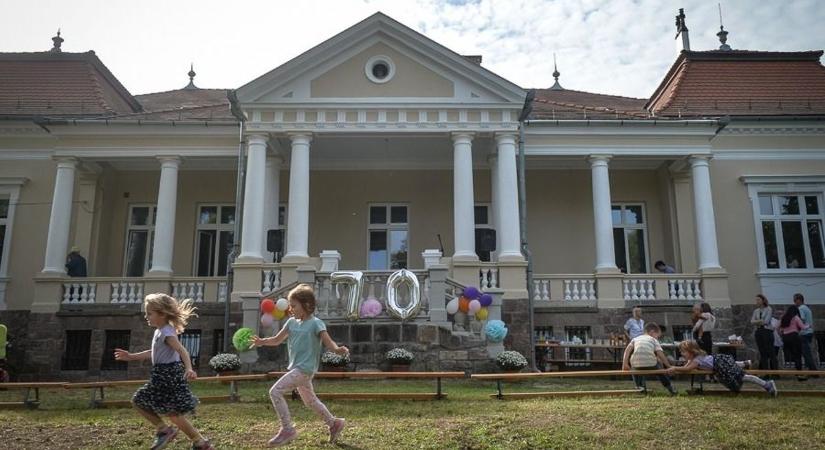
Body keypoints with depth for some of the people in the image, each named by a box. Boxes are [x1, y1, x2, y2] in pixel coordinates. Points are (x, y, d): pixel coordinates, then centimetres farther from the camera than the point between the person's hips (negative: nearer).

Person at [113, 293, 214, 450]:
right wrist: (131, 357, 28)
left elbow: (182, 350, -33)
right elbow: (154, 353, 27)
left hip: (169, 375, -10)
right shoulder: (159, 331, 12)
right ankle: (164, 430, 21)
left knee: (174, 414, -8)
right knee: (139, 401, 17)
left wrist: (189, 369, -50)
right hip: (163, 376, 10)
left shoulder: (166, 333, -20)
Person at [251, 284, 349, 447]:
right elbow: (277, 339, 13)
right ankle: (334, 423, 35)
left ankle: (287, 429, -8)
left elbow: (328, 342, -18)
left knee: (275, 391, -16)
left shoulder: (316, 323, -11)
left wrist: (337, 349, -39)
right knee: (310, 401, 19)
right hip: (297, 368, 8)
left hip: (304, 369, -8)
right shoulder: (292, 322, 10)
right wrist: (262, 341, -6)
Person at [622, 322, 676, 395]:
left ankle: (640, 386, 25)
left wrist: (625, 363, 7)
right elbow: (660, 354, 7)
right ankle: (670, 388, 35)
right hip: (651, 364, -1)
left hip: (636, 365, 1)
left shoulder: (636, 338, 25)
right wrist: (669, 366, 13)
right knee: (659, 367, 33)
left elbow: (628, 349, 10)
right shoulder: (654, 340, 19)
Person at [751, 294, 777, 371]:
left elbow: (766, 321, -13)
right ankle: (765, 370, 10)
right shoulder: (756, 311, 13)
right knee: (762, 353, 7)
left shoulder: (768, 309, -3)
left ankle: (774, 369, -4)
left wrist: (757, 322, -1)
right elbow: (752, 322, 3)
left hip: (767, 331, -6)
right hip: (758, 332, 6)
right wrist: (760, 321, -11)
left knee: (770, 352, -7)